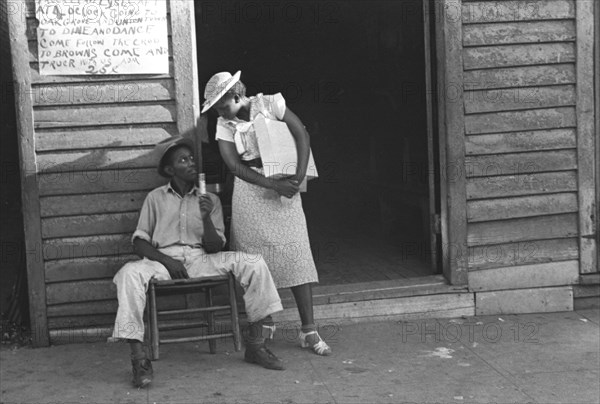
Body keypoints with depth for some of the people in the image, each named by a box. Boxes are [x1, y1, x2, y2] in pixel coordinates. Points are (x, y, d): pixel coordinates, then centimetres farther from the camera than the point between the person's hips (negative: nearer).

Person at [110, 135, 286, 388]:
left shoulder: (210, 199, 14)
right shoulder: (156, 198, 11)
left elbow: (215, 248, 7)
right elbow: (139, 243, 5)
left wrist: (206, 218, -12)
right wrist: (166, 260, -13)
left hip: (201, 260, 2)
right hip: (163, 260, -2)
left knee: (254, 263, -21)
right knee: (130, 273, -36)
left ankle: (255, 344, -15)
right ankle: (138, 358, -36)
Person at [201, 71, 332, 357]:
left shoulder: (269, 104, -2)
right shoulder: (224, 125, 1)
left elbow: (302, 135, -4)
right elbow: (234, 165, -9)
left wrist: (299, 176, -15)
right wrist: (274, 184, -19)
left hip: (284, 187, -1)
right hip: (251, 191, 1)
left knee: (296, 254, -6)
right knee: (255, 260, -2)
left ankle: (308, 330, -3)